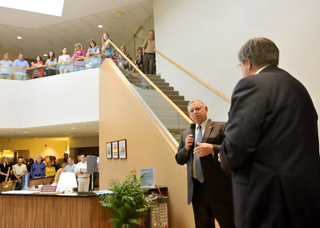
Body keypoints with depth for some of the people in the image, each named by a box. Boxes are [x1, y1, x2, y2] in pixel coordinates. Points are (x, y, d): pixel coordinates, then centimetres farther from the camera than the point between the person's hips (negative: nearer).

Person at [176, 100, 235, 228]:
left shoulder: (221, 127, 0)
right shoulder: (185, 134, 14)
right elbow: (179, 160, 15)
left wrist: (212, 148, -22)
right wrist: (186, 148, -4)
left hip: (218, 187, -5)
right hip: (196, 188, 5)